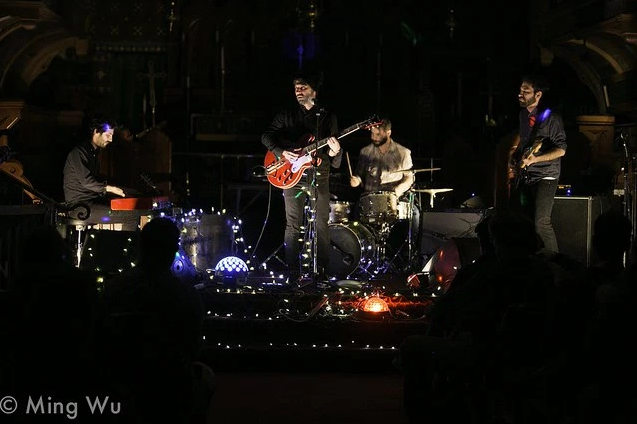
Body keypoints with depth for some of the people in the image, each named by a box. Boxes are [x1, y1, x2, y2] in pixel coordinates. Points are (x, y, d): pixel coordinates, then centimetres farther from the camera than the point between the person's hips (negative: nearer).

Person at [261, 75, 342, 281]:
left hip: (319, 177, 0)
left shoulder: (328, 117, 9)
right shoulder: (286, 116, 10)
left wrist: (334, 151, -19)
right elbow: (266, 136, 5)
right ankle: (293, 272, 2)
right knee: (293, 225, -2)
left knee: (321, 225, -2)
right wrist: (282, 152, -11)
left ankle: (321, 271, 4)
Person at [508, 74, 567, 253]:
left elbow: (561, 150, -16)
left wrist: (534, 159, -25)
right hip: (523, 175, 8)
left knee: (541, 223, -17)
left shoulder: (550, 118, -15)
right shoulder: (523, 114, 7)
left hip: (544, 177, -8)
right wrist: (513, 151, 11)